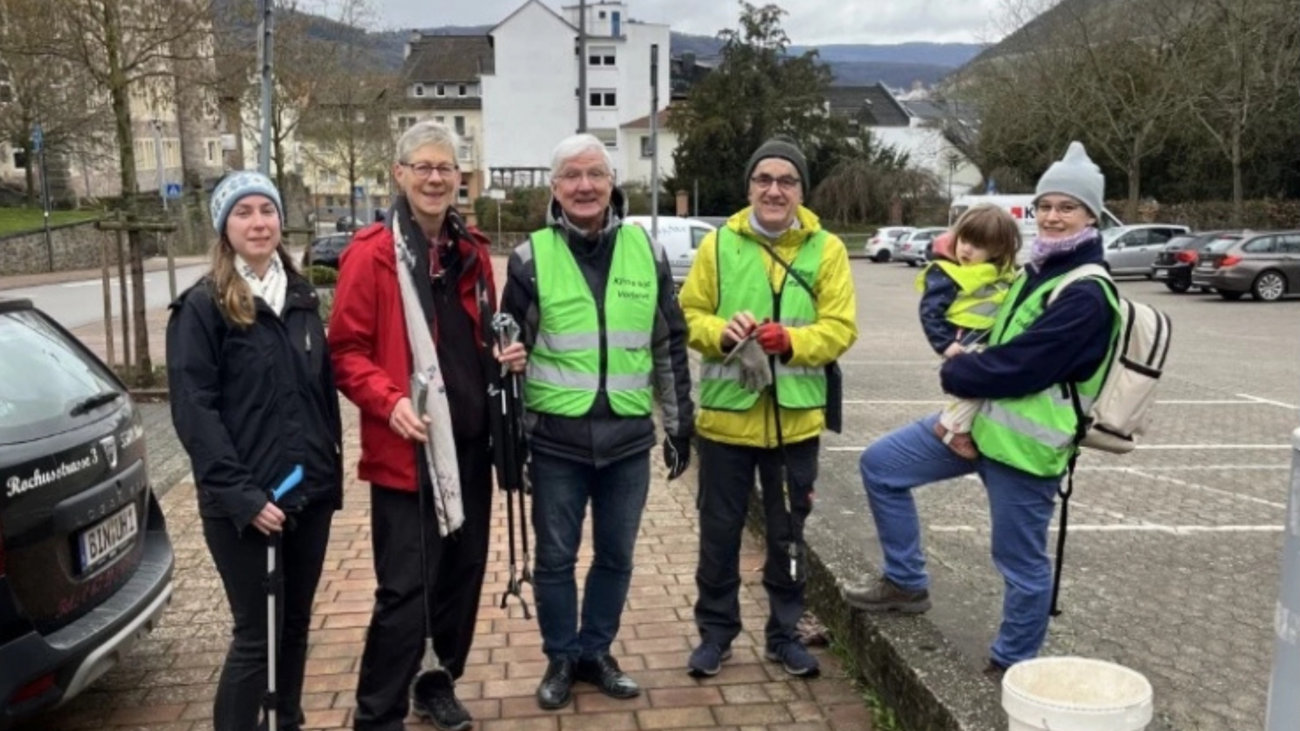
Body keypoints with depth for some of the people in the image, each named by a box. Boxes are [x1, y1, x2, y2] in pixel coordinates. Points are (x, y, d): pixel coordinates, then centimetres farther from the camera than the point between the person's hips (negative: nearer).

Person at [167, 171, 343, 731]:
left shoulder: (302, 296, 11)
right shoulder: (201, 306, -7)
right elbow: (193, 410, -13)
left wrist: (332, 468, 8)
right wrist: (241, 493, -18)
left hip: (309, 490, 6)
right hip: (243, 502, -5)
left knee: (296, 621, 16)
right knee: (254, 633, 0)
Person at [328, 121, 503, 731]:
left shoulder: (471, 251, 11)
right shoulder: (372, 252, -8)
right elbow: (346, 350, -10)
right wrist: (389, 401, -24)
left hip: (470, 441, 7)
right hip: (407, 449, -6)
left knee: (463, 574, 16)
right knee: (405, 591, -4)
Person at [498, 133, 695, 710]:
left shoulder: (646, 252, 3)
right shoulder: (531, 258, -3)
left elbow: (670, 346, 8)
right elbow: (511, 351, 1)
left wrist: (679, 424, 8)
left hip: (629, 437, 2)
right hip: (556, 439, -2)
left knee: (616, 555, 14)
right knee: (555, 558, 10)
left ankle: (596, 652, 33)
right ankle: (561, 658, 29)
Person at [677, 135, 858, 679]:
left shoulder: (826, 249, 0)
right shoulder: (719, 244, 0)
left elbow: (840, 327, -5)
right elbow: (689, 315, 0)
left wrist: (789, 340, -22)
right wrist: (721, 331, -21)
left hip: (795, 418, 0)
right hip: (727, 414, 0)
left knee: (788, 533, 14)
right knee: (720, 530, 11)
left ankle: (784, 633, 31)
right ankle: (716, 631, 29)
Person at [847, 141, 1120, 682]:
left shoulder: (1086, 295, -19)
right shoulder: (1039, 269, 11)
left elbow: (1018, 367, -24)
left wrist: (954, 372, -8)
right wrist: (967, 364, -3)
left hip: (1026, 441, -9)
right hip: (981, 419, 9)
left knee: (1022, 563, 6)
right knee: (880, 465, 8)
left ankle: (1012, 664, 27)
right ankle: (905, 583, 20)